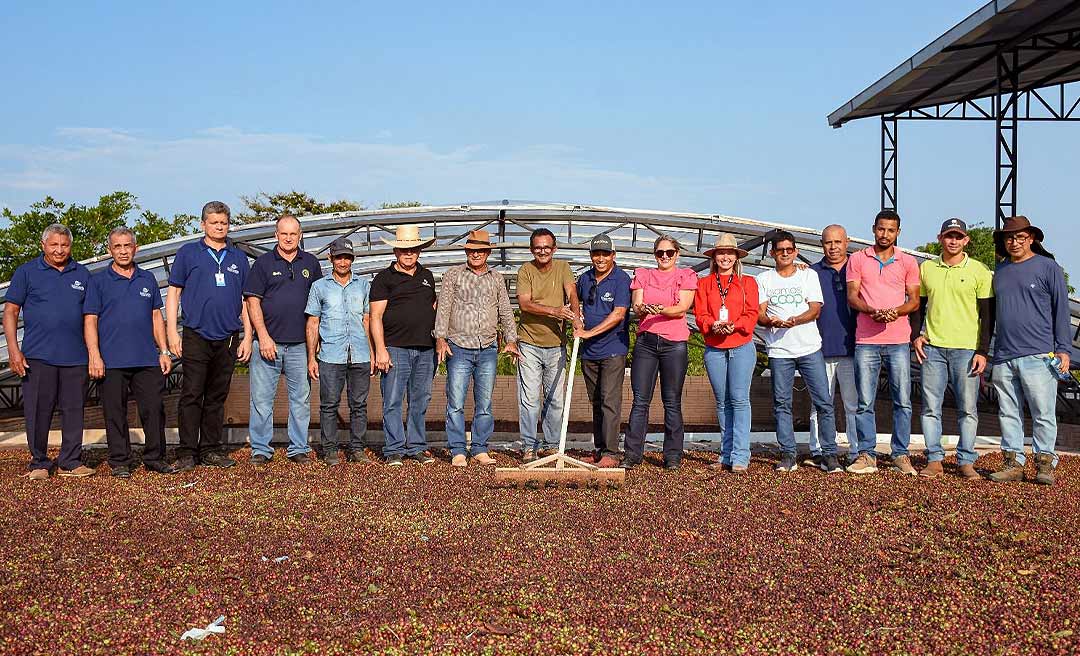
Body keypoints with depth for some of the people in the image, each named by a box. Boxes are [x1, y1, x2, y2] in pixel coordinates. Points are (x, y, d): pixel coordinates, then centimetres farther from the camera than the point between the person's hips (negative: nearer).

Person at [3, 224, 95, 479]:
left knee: (73, 410, 5)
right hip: (38, 355, -2)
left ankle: (71, 462, 14)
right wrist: (14, 350, -7)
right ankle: (39, 463, 11)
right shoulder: (26, 272, 5)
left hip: (75, 356, 2)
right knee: (38, 411, 0)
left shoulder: (82, 274, 13)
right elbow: (10, 312, 3)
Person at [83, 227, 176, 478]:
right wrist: (94, 356, -11)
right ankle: (120, 462, 12)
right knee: (115, 413, 2)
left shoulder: (148, 279, 14)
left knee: (154, 410, 2)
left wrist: (164, 351, 9)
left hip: (147, 360, 3)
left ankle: (155, 458, 13)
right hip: (112, 361, -3)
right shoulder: (98, 281, 4)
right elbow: (90, 320, -1)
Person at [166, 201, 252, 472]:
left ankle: (210, 450, 15)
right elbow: (173, 292, 4)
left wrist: (247, 336, 8)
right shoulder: (188, 253, 5)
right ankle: (187, 453, 0)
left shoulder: (239, 258, 14)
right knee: (191, 396, -5)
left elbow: (245, 300, 15)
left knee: (217, 397, 9)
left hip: (228, 338, 3)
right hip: (196, 336, -3)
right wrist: (172, 332, -5)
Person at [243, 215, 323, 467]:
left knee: (301, 398, 6)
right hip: (267, 342, -2)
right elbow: (253, 301, -2)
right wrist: (264, 337, -10)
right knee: (262, 398, 0)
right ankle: (260, 450, 9)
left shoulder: (310, 263, 10)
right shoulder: (263, 262, 3)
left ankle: (298, 448, 16)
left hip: (299, 344, 2)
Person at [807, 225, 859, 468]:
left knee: (854, 404, 1)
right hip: (821, 348, 1)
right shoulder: (811, 272, 12)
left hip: (851, 347, 0)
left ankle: (857, 452, 6)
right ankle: (818, 452, 8)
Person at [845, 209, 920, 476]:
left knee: (902, 401, 1)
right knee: (864, 402, 1)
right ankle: (867, 455, 8)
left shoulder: (908, 262, 10)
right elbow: (852, 297, 3)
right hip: (866, 340, 0)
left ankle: (901, 455, 9)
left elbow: (914, 301, 7)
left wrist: (895, 311, -14)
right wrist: (872, 311, -16)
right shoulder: (857, 259, 8)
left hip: (898, 341, 1)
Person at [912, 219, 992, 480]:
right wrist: (916, 335, 4)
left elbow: (987, 314, 2)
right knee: (931, 406, 1)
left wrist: (983, 351, -5)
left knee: (968, 408, 0)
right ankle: (934, 460, 7)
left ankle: (966, 461, 8)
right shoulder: (926, 268, 11)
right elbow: (918, 304, 19)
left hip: (967, 348, -2)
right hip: (932, 347, 2)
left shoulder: (979, 271, 2)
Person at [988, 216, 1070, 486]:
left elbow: (1061, 310, 2)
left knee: (1043, 414, -3)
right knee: (1009, 414, 6)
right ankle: (1013, 463, 12)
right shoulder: (1000, 271, 17)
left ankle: (1045, 464, 5)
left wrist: (1064, 349, -5)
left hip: (1038, 355, -5)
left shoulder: (1048, 267, 3)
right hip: (1003, 357, 5)